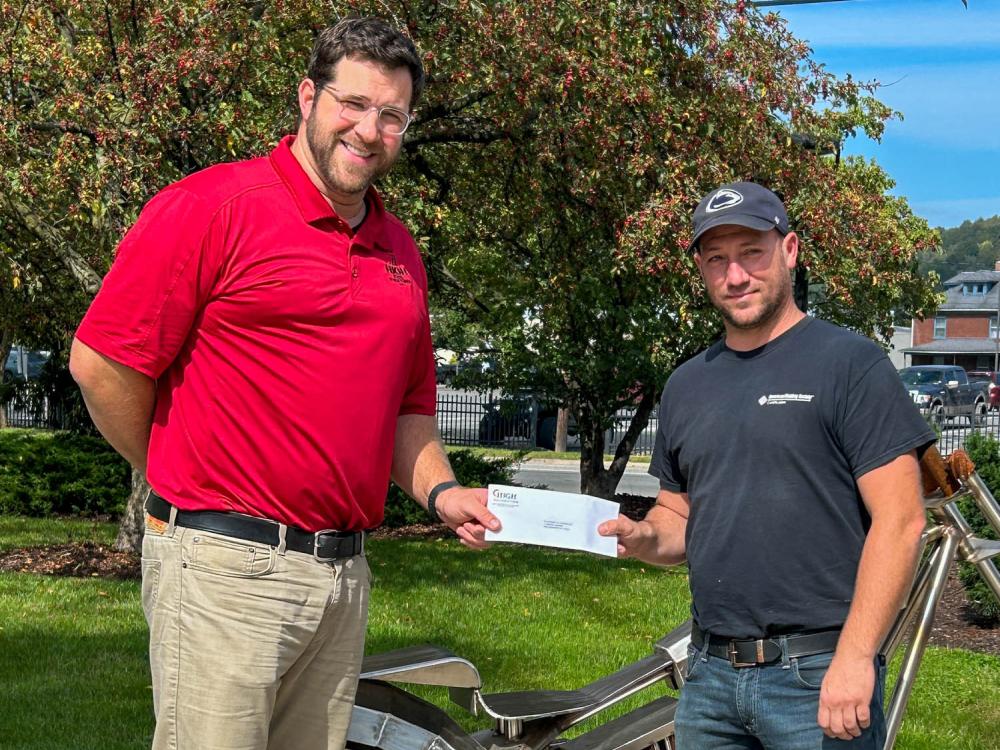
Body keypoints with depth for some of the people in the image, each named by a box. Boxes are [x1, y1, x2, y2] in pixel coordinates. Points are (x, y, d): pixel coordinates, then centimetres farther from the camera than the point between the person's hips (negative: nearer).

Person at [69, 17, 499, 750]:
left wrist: (440, 490, 5)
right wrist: (185, 483, 3)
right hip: (227, 569, -6)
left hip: (345, 574, 7)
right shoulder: (212, 204, -7)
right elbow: (101, 361, -9)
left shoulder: (400, 251, 15)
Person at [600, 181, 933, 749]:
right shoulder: (686, 385, 13)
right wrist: (643, 538, -2)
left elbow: (900, 520, -11)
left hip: (818, 677, -5)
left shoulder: (850, 363, -6)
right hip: (709, 674, 6)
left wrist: (854, 658, -17)